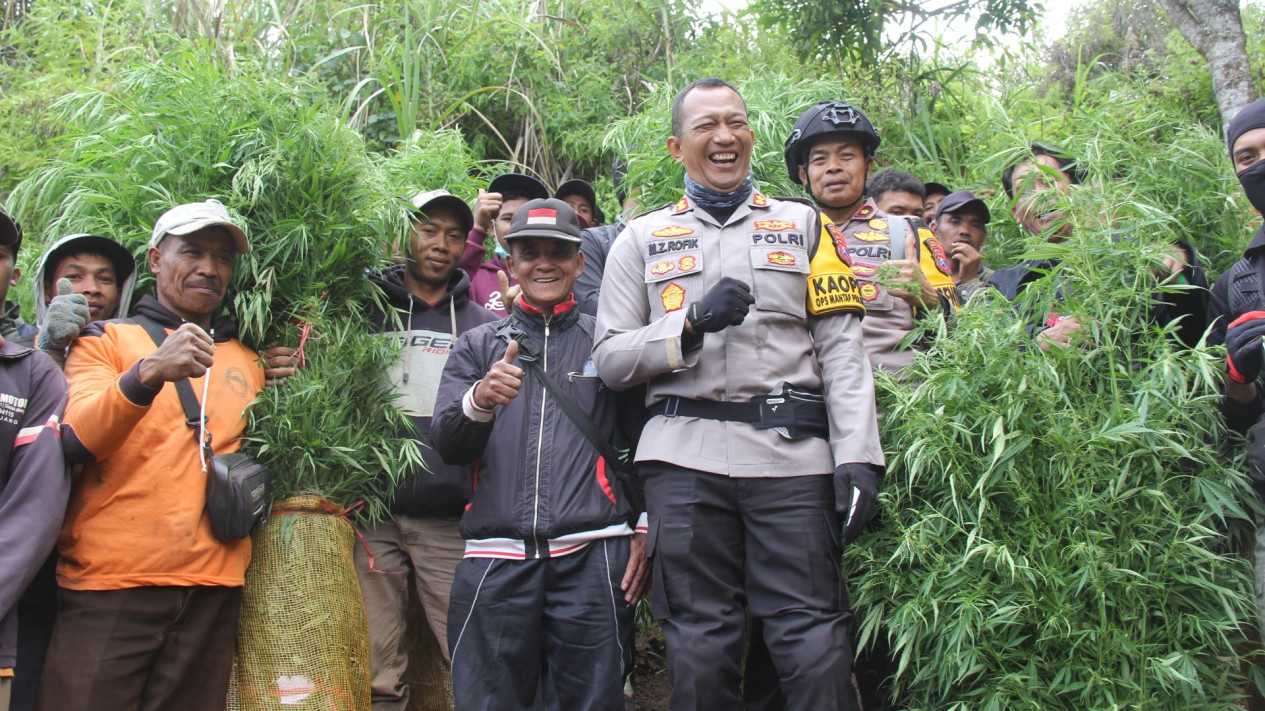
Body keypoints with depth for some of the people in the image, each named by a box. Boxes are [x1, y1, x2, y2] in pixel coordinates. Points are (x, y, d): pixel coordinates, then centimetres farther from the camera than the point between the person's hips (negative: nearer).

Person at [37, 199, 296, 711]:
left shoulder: (250, 360, 16)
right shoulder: (106, 340, 5)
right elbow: (76, 441, -12)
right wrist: (149, 372, -29)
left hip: (212, 591, 3)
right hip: (109, 582, -3)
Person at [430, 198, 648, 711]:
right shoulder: (478, 345, 15)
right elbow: (446, 446, 5)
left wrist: (643, 529, 2)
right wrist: (479, 401, -16)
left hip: (592, 555, -1)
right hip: (497, 558, 1)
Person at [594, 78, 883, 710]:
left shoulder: (802, 225, 15)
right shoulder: (642, 238, 16)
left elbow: (842, 349, 8)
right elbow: (610, 358, 8)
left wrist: (858, 457, -4)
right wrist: (693, 323, -8)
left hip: (791, 452, 0)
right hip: (684, 457, 1)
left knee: (814, 642, -4)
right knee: (700, 644, 5)